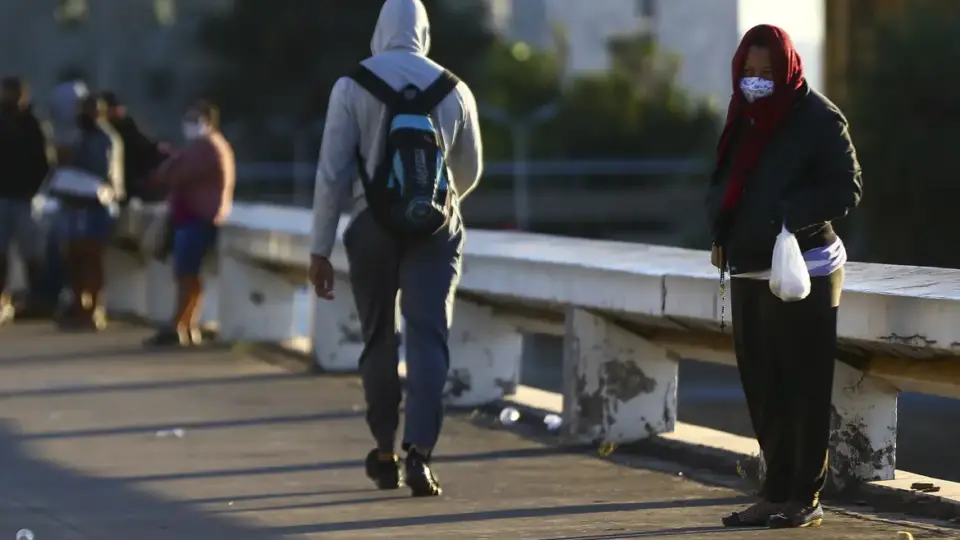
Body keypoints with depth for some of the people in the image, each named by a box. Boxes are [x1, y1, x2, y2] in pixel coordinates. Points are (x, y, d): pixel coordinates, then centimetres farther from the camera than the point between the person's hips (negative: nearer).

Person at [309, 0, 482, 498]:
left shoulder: (352, 87, -3)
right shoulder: (453, 90, 4)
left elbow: (332, 172, -6)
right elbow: (470, 172, 16)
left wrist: (320, 248, -1)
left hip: (372, 227, 0)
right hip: (435, 229, 0)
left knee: (379, 340, 12)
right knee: (428, 337, -3)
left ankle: (385, 455, 21)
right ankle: (418, 452, -18)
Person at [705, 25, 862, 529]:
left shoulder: (819, 119, -9)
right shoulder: (744, 118, 12)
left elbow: (847, 189, -12)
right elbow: (723, 184, 19)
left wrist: (791, 214, -25)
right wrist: (721, 231, 1)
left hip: (803, 272, -7)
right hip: (748, 272, 7)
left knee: (803, 387, -3)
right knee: (762, 386, 8)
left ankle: (805, 497, 2)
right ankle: (777, 492, 15)